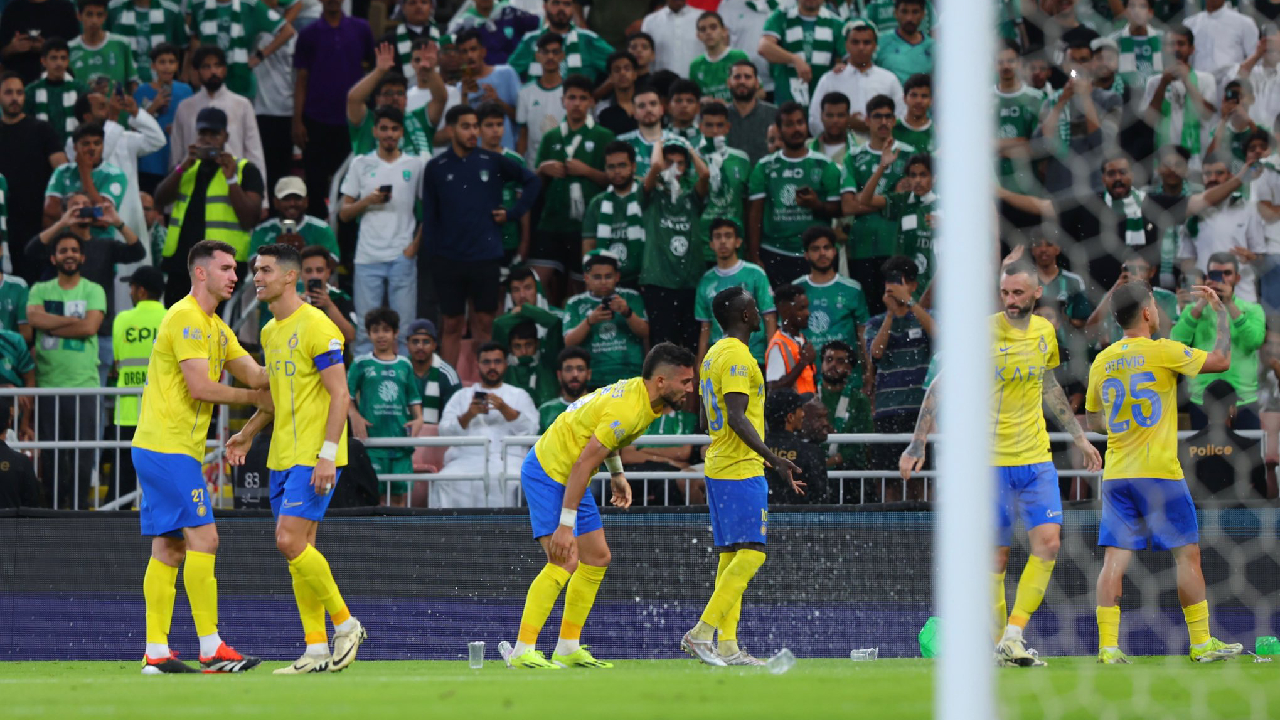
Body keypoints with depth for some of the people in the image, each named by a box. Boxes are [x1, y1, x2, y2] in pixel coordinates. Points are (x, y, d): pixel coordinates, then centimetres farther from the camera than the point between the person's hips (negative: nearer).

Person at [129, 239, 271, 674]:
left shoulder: (216, 327, 19)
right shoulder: (186, 318, -12)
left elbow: (255, 375, 12)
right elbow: (199, 387, -18)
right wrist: (253, 398, -6)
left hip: (162, 449, 10)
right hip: (168, 447, -10)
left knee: (169, 549, 8)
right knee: (202, 539, -11)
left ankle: (156, 653, 7)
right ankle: (211, 650, -12)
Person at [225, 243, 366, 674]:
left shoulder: (316, 327, -12)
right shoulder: (270, 332, 14)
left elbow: (340, 395, -15)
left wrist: (327, 455, -21)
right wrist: (249, 432, 17)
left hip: (314, 457, -9)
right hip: (282, 456, 9)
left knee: (290, 541, -17)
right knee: (297, 549, 5)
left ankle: (345, 624, -3)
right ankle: (317, 651, 7)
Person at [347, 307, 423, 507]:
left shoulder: (405, 365, 14)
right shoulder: (361, 364, 6)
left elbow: (414, 398, 18)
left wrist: (418, 418, 1)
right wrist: (355, 416, -13)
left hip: (400, 437, 3)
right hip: (371, 439, -3)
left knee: (400, 494, 2)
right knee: (374, 492, -8)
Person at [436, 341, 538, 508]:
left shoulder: (519, 395, 22)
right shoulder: (461, 396, 25)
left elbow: (530, 430, 5)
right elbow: (445, 432, 11)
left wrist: (505, 409, -9)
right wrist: (468, 415, -7)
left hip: (507, 458, -1)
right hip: (466, 459, 1)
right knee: (445, 482, -32)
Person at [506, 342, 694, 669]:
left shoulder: (638, 391, 1)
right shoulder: (628, 411, -28)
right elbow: (583, 464, -28)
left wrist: (617, 472, 18)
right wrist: (565, 526, -28)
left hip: (569, 478, 10)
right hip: (547, 473, -10)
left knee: (597, 558, 11)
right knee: (564, 563, -19)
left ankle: (568, 648, 16)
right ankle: (522, 652, -18)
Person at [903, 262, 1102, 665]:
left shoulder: (1044, 332, 6)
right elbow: (940, 388, -5)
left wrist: (1079, 437, 27)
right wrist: (917, 446, -10)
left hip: (1037, 458, 4)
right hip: (991, 461, -4)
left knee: (1048, 542, -10)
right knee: (997, 555, -2)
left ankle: (1013, 637, -7)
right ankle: (1000, 641, 9)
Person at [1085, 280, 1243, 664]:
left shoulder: (1102, 362, 7)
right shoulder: (1163, 352, -9)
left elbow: (1094, 420, 18)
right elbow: (1221, 360, -1)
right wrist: (1222, 313, 10)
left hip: (1116, 474, 5)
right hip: (1159, 472, -5)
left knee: (1115, 558, 1)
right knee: (1187, 555, 5)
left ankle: (1107, 644, -7)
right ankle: (1202, 643, 7)